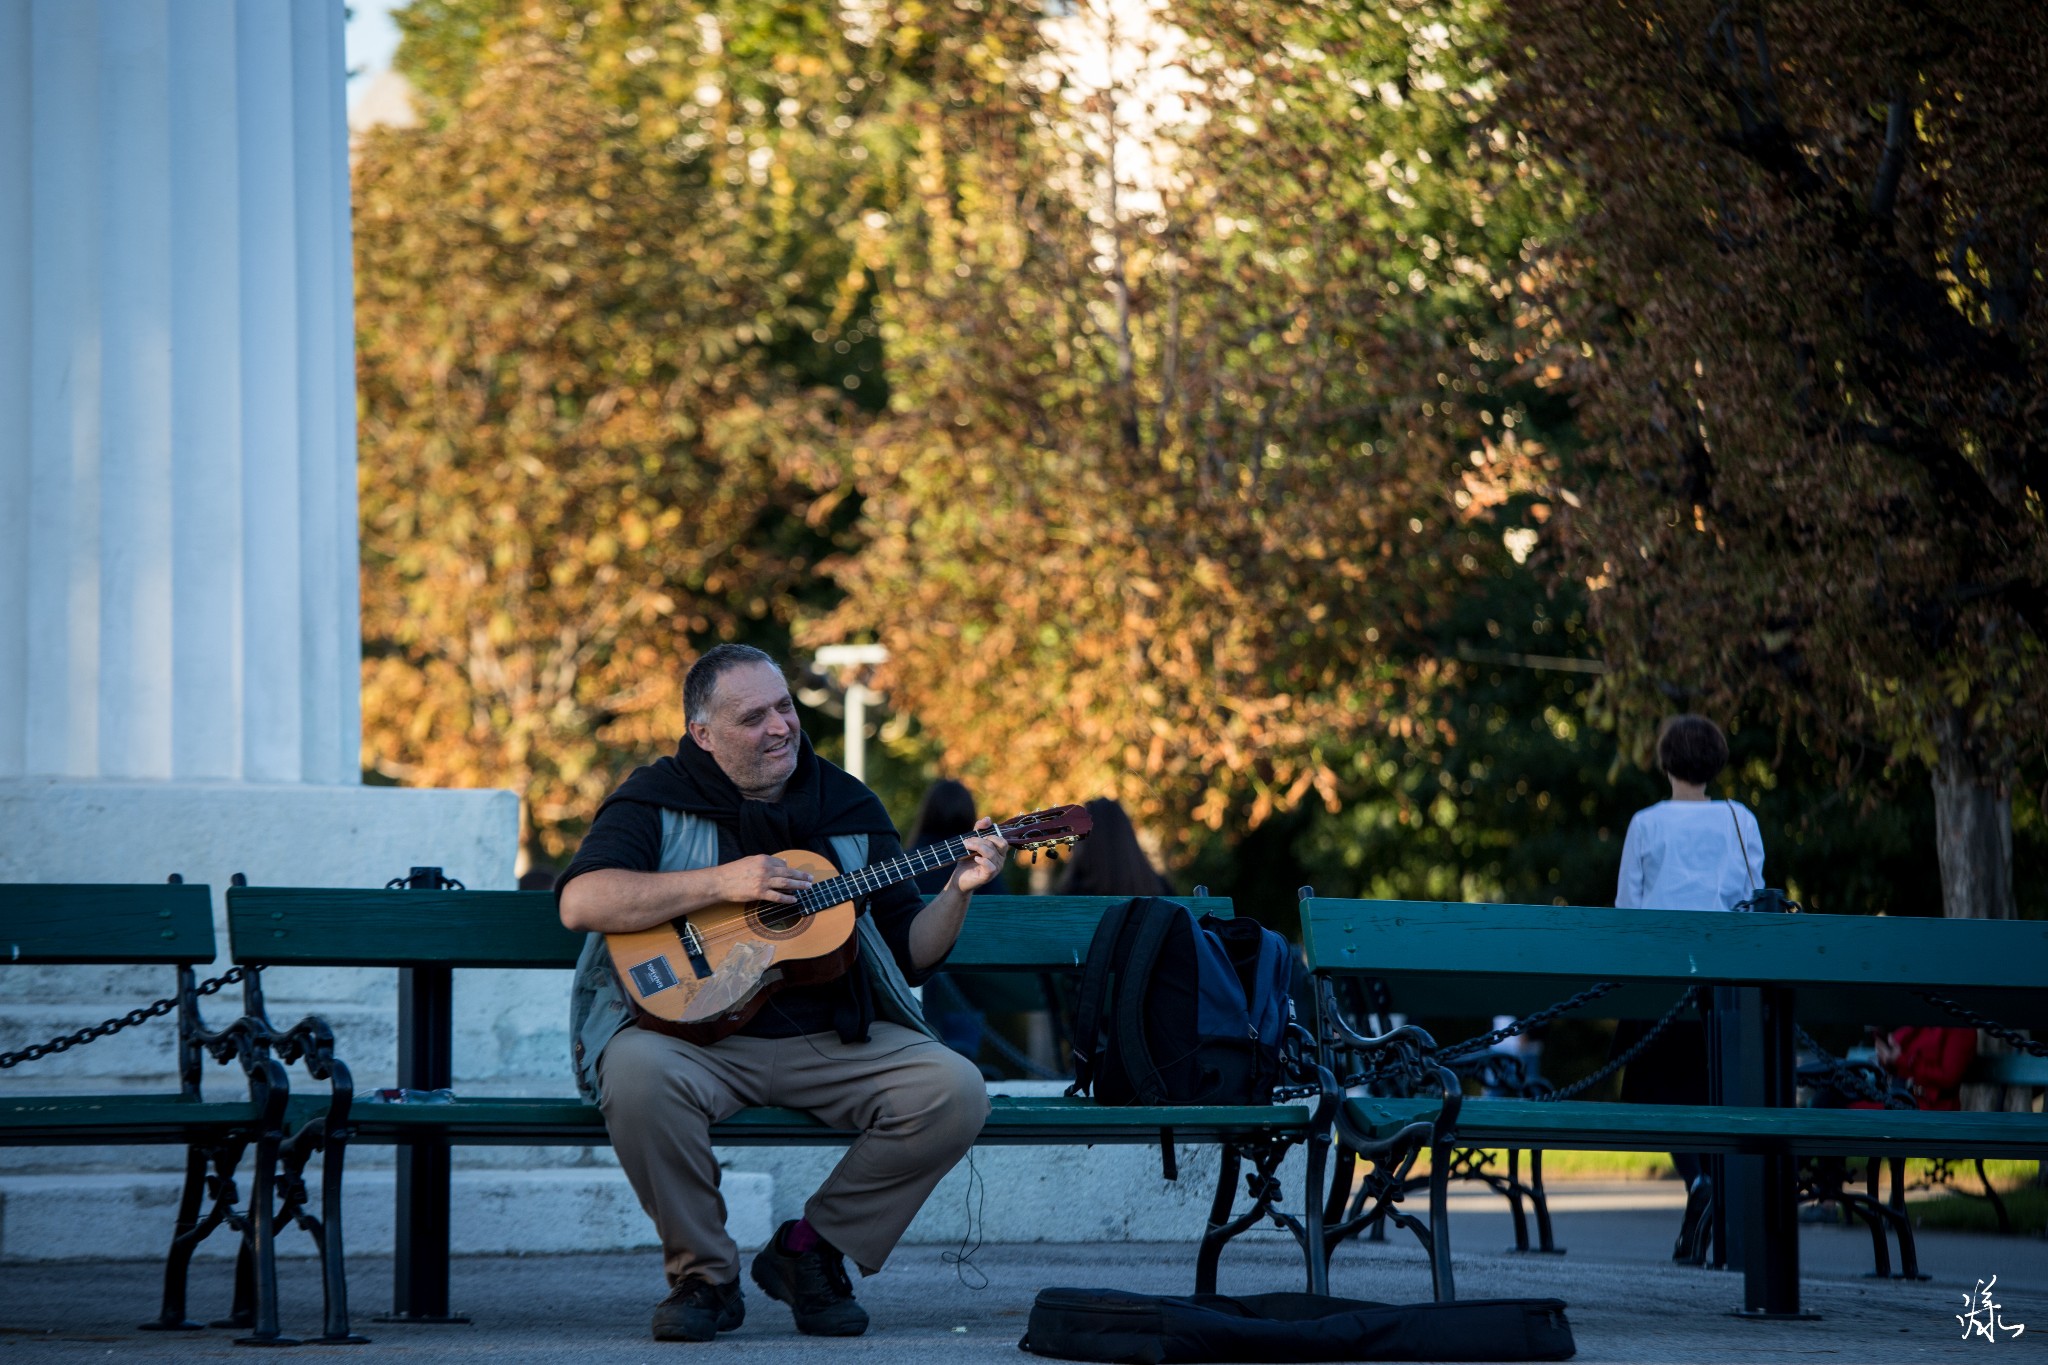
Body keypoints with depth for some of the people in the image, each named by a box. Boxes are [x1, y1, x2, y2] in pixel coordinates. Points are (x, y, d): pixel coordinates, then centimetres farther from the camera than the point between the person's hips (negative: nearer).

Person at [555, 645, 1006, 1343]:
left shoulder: (847, 807, 12)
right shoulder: (657, 800, 2)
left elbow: (909, 955, 13)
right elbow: (581, 901, -17)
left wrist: (958, 891, -6)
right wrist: (723, 882, -19)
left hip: (835, 1039, 3)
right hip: (694, 1030, -3)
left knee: (954, 1093, -20)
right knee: (640, 1076, -37)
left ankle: (813, 1249, 0)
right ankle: (703, 1273, -12)